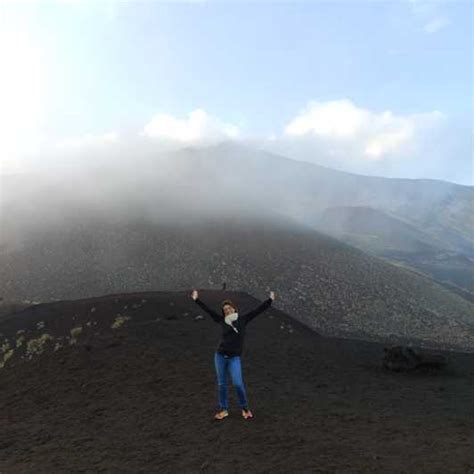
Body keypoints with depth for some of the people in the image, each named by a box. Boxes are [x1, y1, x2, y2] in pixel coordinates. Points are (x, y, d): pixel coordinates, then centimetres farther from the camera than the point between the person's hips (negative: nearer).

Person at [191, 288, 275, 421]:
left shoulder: (243, 319, 0)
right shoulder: (222, 320, 3)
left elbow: (258, 310, -3)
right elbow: (208, 310, 9)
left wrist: (270, 300, -7)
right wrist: (197, 299, 13)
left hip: (234, 358, -2)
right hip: (220, 356, 2)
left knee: (238, 383, -9)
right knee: (221, 384, 8)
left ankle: (245, 408, 12)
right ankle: (223, 409, 22)